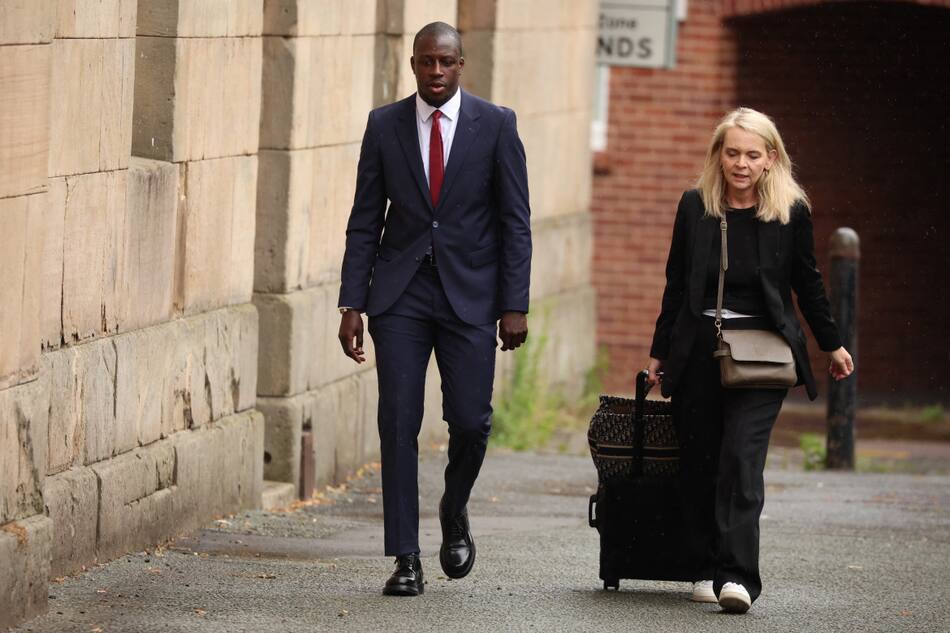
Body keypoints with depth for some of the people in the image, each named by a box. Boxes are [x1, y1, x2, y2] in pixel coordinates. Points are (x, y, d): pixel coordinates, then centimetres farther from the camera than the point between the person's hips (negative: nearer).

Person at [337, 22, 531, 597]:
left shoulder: (495, 125, -1)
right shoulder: (384, 126, 4)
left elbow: (515, 221, 0)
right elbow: (365, 221, 6)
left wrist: (515, 306, -6)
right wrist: (352, 305, 0)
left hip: (469, 294, -1)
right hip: (400, 296, 1)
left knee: (470, 421, -6)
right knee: (398, 424, -4)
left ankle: (455, 512, 26)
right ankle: (406, 560, 0)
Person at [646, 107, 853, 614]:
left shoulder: (791, 213, -2)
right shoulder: (695, 207, 3)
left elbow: (807, 283, 11)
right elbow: (676, 284, 11)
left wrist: (832, 344, 18)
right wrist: (659, 353, 13)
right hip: (699, 352, 3)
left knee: (742, 459, -14)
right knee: (700, 462, 4)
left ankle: (737, 576, -20)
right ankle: (707, 567, 15)